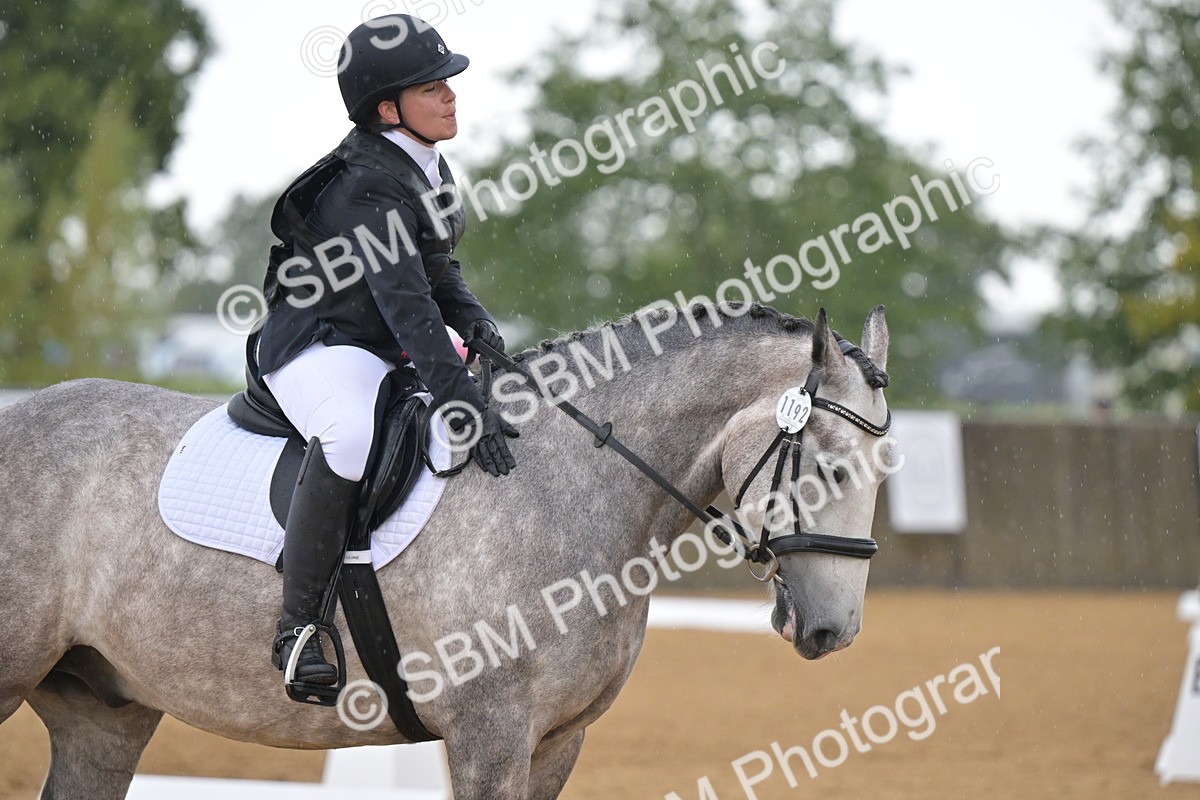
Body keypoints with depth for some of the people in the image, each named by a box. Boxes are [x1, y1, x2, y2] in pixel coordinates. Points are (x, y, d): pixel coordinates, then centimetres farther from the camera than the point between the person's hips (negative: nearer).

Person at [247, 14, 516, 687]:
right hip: (318, 348, -10)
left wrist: (474, 319, -6)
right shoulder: (365, 187, -22)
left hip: (394, 351, 10)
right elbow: (406, 303, -31)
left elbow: (437, 270, 16)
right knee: (352, 431, -40)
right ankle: (298, 626, -31)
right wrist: (463, 403, -38)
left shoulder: (428, 166, 7)